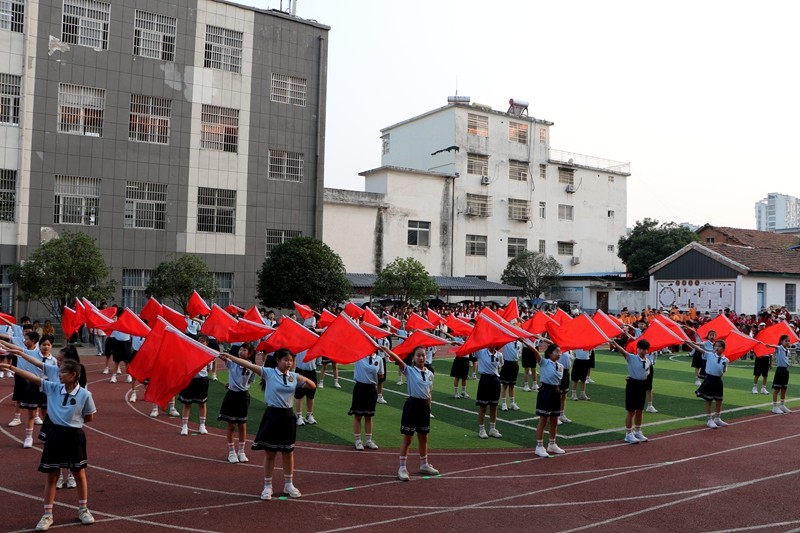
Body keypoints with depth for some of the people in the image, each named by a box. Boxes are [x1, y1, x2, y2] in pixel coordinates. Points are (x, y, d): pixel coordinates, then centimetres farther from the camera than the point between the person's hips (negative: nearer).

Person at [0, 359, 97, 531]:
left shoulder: (84, 394, -13)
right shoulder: (53, 388, -4)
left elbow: (89, 417, -2)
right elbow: (33, 377, -10)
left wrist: (73, 421, 0)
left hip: (74, 436, -3)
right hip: (55, 435, 3)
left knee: (79, 474, 11)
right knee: (51, 476, 9)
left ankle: (83, 510, 28)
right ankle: (47, 514, 21)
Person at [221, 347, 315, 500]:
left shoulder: (295, 377, 3)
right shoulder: (269, 373, -7)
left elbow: (313, 386, 8)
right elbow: (249, 365, -15)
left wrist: (305, 380, -13)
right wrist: (230, 357, -23)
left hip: (287, 416, 3)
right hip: (272, 414, -3)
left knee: (288, 452, 13)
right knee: (270, 453, 6)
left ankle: (289, 485, 29)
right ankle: (267, 486, 20)